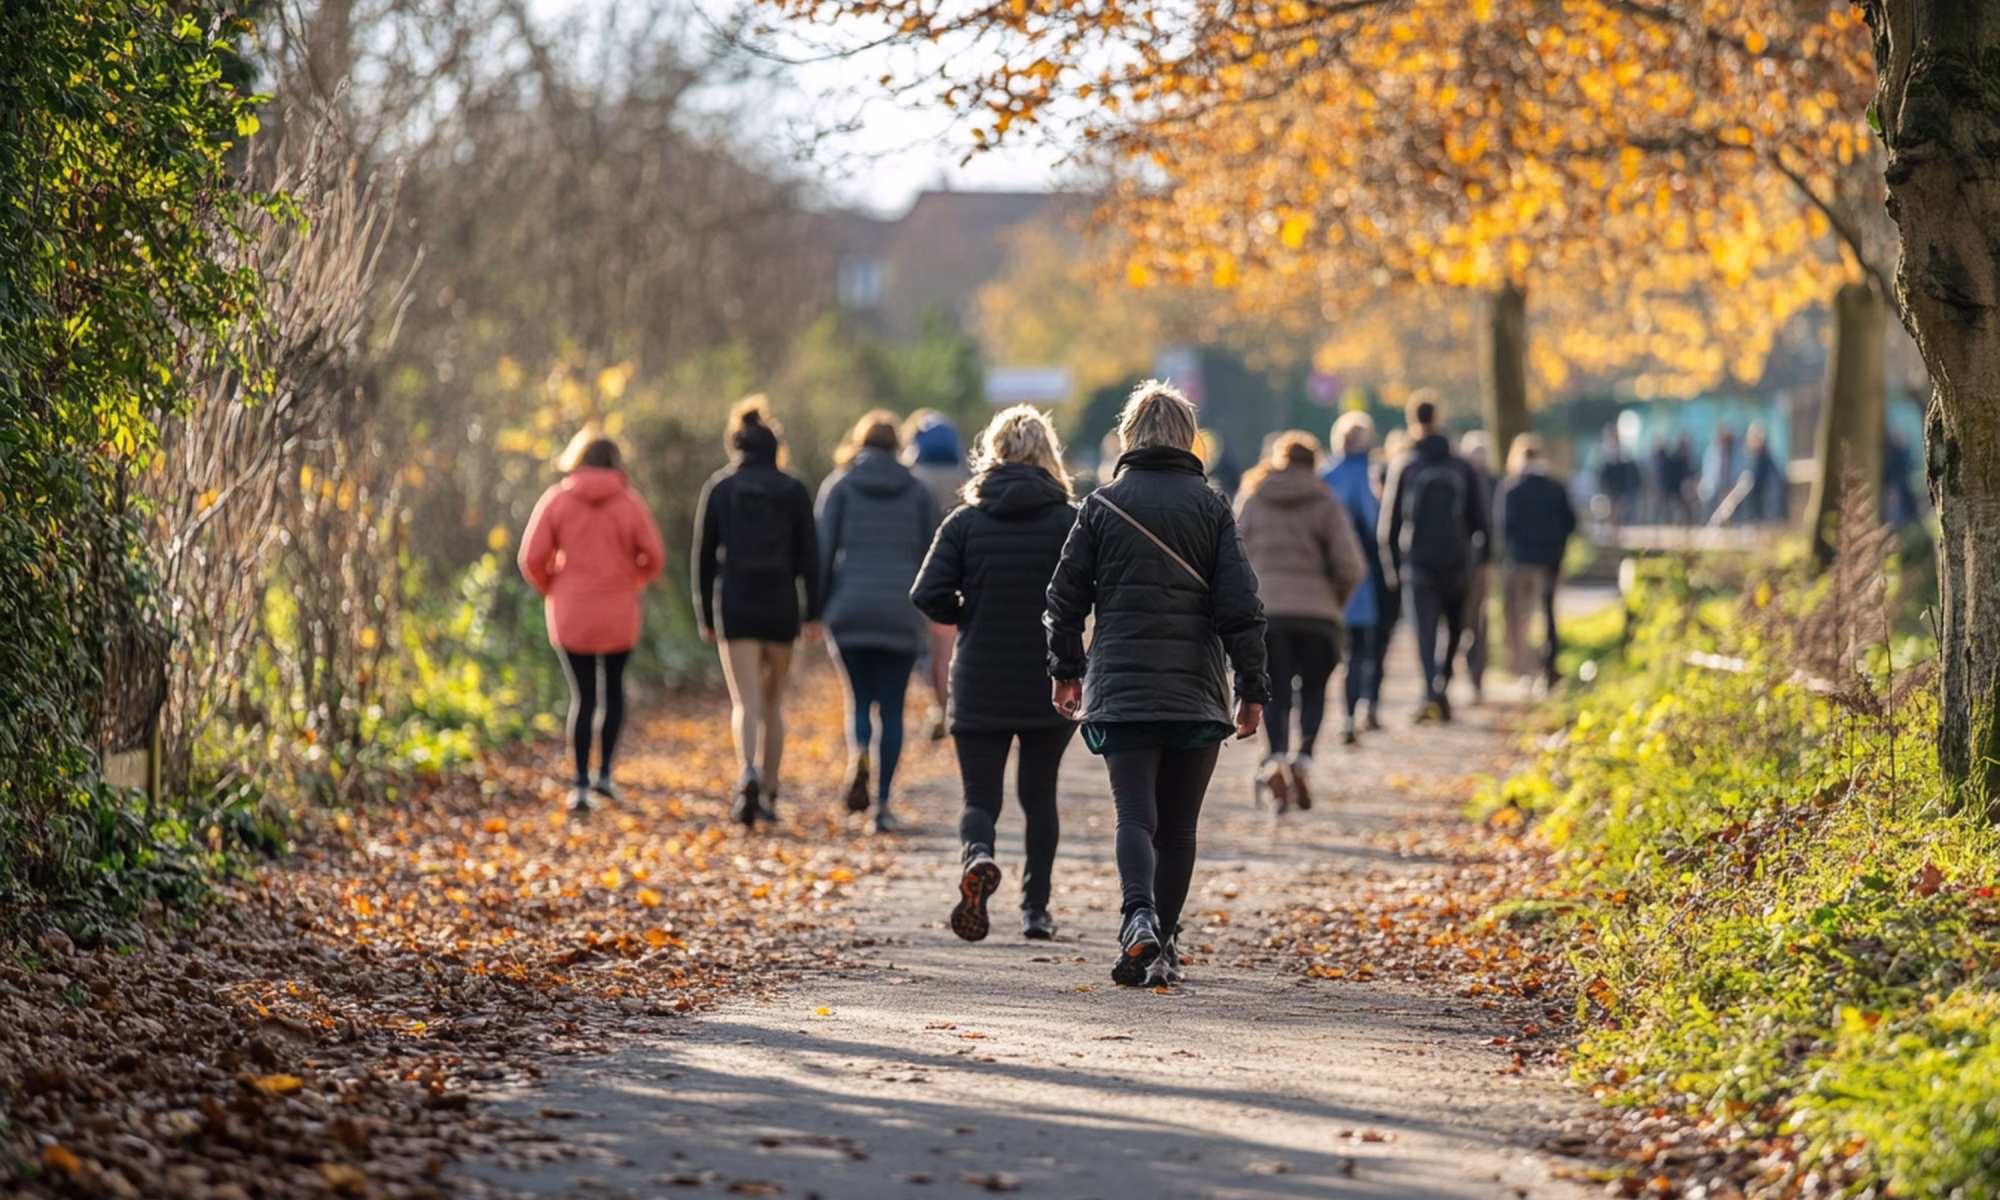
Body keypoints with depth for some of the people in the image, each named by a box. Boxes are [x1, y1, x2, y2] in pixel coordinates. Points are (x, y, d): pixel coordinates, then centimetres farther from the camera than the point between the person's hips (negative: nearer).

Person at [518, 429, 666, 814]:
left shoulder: (556, 500, -3)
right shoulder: (629, 502, -4)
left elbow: (532, 558, -7)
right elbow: (654, 557, -6)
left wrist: (551, 588, 10)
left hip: (571, 616, 0)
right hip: (619, 616, 0)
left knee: (582, 697, 9)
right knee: (614, 690, 19)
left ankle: (581, 784, 2)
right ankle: (604, 772, 12)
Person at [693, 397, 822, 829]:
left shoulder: (718, 488, 1)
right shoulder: (794, 492, 3)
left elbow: (703, 555, 2)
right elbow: (809, 555, -1)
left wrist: (706, 616, 8)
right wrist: (814, 611, 2)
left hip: (734, 603, -1)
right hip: (780, 606, 1)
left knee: (746, 702, -5)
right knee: (773, 702, 14)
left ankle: (749, 776, -30)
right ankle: (769, 793, 16)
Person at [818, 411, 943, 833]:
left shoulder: (839, 486, 4)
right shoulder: (919, 492, 8)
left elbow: (824, 549, -1)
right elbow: (930, 554, 5)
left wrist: (819, 608, 6)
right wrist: (924, 613, 15)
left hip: (850, 608, -1)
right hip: (902, 611, 1)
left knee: (859, 698, 11)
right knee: (891, 707, 5)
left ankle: (858, 752, -22)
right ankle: (882, 804, -2)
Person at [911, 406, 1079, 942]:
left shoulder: (965, 521, -2)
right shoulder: (1069, 520, -4)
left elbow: (928, 595, -11)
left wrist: (969, 618, 8)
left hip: (980, 685, 0)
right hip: (1050, 684, 0)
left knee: (980, 798, 5)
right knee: (1039, 794, 17)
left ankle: (977, 857, -26)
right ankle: (1036, 908, 18)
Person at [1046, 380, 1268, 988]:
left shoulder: (1102, 504, 3)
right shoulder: (1211, 507, 1)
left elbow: (1065, 596, 7)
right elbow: (1240, 603, -3)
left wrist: (1067, 669, 21)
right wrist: (1252, 688, 2)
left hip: (1119, 689, 0)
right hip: (1196, 691, 0)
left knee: (1135, 817, -6)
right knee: (1178, 828, 12)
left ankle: (1138, 920, -30)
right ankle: (1162, 947, 15)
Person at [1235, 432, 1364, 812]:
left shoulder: (1249, 502, 9)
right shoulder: (1326, 506, 5)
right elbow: (1351, 568, -2)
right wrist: (1334, 601, 14)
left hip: (1262, 613, 1)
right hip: (1317, 615, -1)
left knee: (1274, 695, 8)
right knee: (1313, 692, 15)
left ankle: (1276, 756, -18)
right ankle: (1304, 755, -9)